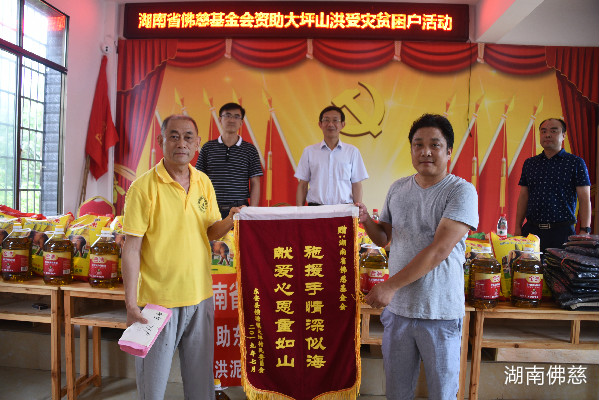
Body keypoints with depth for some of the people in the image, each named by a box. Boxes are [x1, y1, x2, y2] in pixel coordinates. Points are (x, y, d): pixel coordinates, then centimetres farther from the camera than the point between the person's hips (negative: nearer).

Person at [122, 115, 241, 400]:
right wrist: (131, 304, -15)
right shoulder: (144, 187, -10)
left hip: (200, 296, 5)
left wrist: (229, 222, -10)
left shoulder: (204, 182, 5)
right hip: (158, 299, -4)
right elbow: (132, 249, -11)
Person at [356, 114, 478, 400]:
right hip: (397, 308, 4)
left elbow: (439, 250, -20)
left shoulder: (461, 191, -10)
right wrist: (366, 221, -5)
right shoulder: (398, 189, 7)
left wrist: (391, 285, -21)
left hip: (440, 312, -4)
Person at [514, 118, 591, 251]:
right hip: (531, 229, 3)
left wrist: (585, 231, -11)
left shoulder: (576, 163, 2)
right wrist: (518, 227, 6)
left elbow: (585, 200, -2)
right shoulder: (529, 163, 11)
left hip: (562, 231, -3)